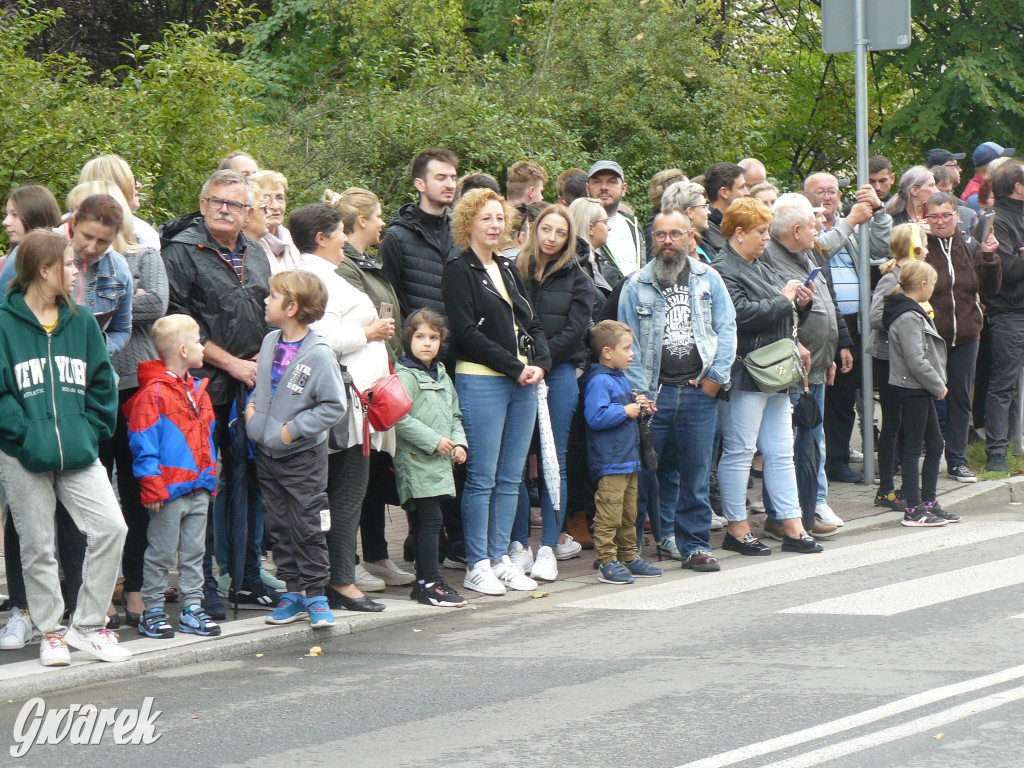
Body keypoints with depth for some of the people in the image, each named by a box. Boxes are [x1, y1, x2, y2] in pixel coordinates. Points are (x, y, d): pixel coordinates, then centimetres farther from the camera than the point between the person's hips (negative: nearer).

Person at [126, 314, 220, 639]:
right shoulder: (153, 393, -13)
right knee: (161, 554, 0)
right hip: (169, 489, -8)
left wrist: (211, 475, 18)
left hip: (198, 487, 8)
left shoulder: (197, 390, 14)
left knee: (194, 552, 11)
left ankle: (193, 608, 17)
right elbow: (143, 444, -15)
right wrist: (151, 486, -18)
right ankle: (152, 610, 8)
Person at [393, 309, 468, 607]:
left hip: (440, 461, 8)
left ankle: (424, 581, 16)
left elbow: (454, 415, 26)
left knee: (427, 521, 11)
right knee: (430, 519, -11)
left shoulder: (442, 376, 17)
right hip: (416, 460, -8)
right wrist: (434, 441, -17)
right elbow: (400, 419, -19)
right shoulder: (405, 376, -10)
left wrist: (458, 442, 9)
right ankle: (430, 583, -9)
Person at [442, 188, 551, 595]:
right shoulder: (459, 271, -4)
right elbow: (466, 333, -13)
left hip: (522, 382, 7)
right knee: (482, 478, -5)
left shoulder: (508, 270, 18)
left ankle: (500, 558, 14)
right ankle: (477, 565, 1)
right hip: (481, 381, -7)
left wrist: (540, 363, -1)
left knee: (510, 478, 8)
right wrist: (514, 367, -14)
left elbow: (531, 324, 19)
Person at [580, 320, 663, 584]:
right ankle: (607, 562, -7)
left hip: (629, 459, 10)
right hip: (610, 461, -10)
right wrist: (625, 411, -18)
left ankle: (630, 557, 24)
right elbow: (596, 417, -25)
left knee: (628, 514, 16)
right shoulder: (598, 381, -14)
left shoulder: (620, 378, 19)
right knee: (609, 514, -9)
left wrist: (637, 405, 14)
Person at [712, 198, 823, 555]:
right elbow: (742, 314, -24)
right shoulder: (723, 270, -12)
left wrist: (801, 301, 6)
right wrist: (784, 300, -13)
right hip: (745, 375, -10)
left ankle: (793, 527, 12)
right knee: (739, 451, -2)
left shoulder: (760, 267, 19)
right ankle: (737, 529, 5)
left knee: (781, 452, 10)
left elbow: (778, 317, 27)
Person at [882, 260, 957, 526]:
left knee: (935, 445, 15)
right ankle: (914, 510, 0)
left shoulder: (914, 312, 13)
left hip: (921, 390, 10)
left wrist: (937, 383, 8)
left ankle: (928, 503, 22)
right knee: (913, 449, -4)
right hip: (912, 389, -10)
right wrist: (938, 385, -13)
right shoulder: (908, 318, -19)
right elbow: (916, 361, -23)